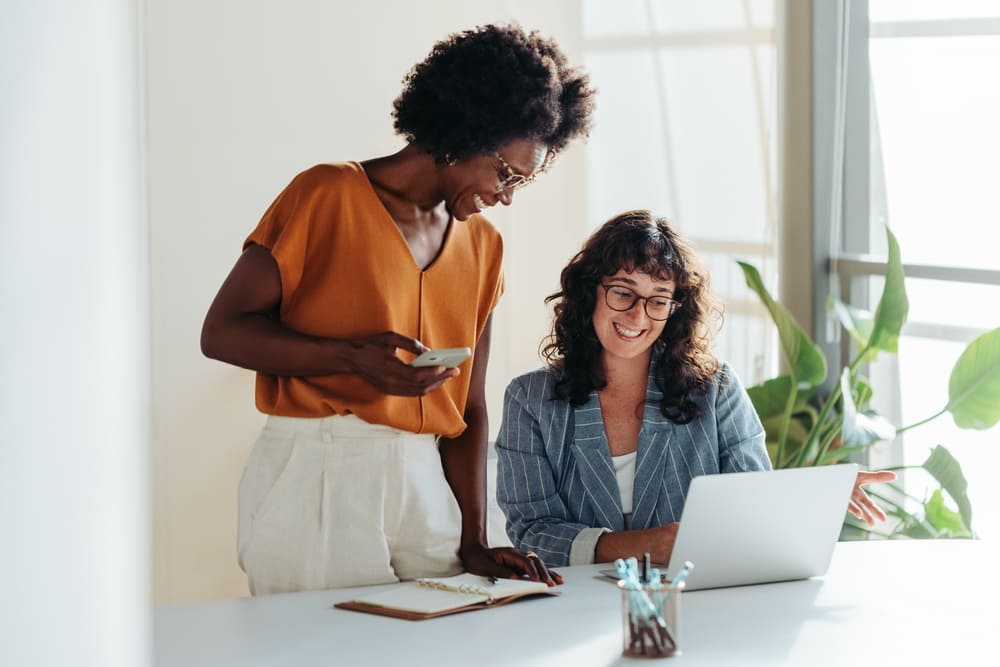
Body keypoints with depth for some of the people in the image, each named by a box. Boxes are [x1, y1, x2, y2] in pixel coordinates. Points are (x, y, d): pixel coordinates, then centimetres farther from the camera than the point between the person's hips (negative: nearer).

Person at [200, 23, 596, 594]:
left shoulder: (483, 245, 14)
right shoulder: (328, 196, -4)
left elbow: (468, 408, 12)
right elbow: (223, 332, -6)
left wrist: (473, 542, 2)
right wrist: (354, 358, -20)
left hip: (425, 482, 5)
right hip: (316, 477, -5)